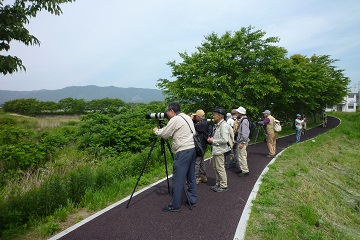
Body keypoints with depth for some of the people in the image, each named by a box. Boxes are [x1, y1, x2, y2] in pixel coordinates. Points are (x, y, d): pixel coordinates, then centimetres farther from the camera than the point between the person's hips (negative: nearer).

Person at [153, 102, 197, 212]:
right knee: (191, 177, 17)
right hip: (193, 148, 9)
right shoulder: (187, 117, 16)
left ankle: (175, 205, 5)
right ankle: (192, 200, 26)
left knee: (178, 179, -2)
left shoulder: (175, 119, -10)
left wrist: (156, 130, 16)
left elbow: (164, 134, -5)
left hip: (183, 151, -9)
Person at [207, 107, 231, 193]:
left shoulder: (224, 125, -18)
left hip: (220, 150, -10)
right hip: (215, 150, 10)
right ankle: (218, 184, 32)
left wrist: (213, 141, -16)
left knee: (220, 168, 0)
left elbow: (225, 140, -24)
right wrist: (212, 138, 5)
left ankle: (224, 186, 15)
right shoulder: (217, 125, 11)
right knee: (216, 167, 18)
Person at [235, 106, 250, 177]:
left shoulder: (244, 121, -18)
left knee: (242, 156, -5)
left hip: (242, 142, -10)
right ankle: (242, 169, 29)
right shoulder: (242, 120, 13)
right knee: (239, 156, 18)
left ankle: (245, 171, 5)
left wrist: (242, 142, -22)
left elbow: (245, 133, -22)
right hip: (240, 141, 10)